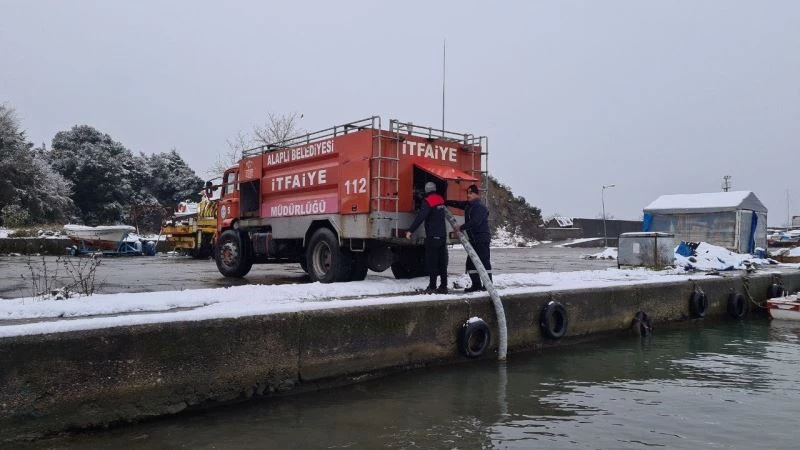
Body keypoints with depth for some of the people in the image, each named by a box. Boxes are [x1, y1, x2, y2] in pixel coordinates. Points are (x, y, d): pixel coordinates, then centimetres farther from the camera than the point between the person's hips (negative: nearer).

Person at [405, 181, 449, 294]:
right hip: (442, 235, 7)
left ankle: (432, 287, -5)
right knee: (442, 262, 10)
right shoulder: (440, 199, 12)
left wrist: (410, 230, -23)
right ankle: (443, 286, 12)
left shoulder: (428, 201, -12)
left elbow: (420, 217, -21)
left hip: (433, 236, -7)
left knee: (432, 262, -4)